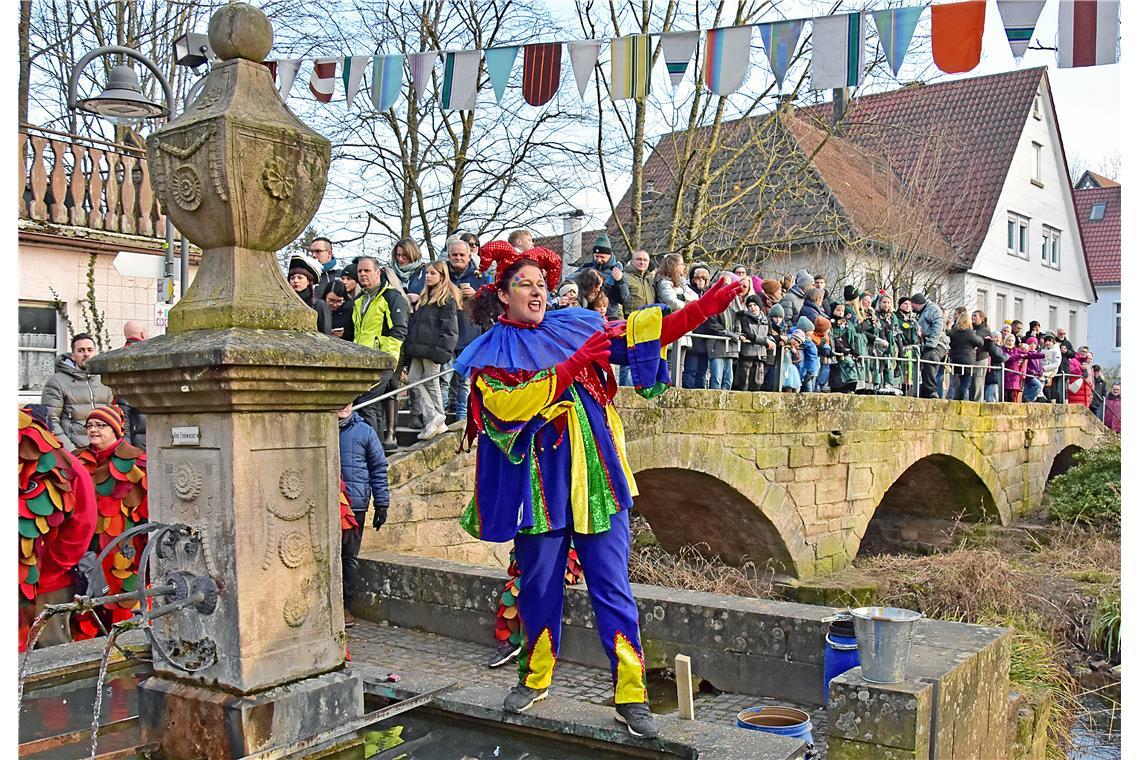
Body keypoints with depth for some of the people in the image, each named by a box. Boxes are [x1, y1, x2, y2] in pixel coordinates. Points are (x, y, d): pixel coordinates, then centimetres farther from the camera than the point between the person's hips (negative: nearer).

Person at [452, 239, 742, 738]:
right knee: (540, 587, 10)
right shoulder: (490, 355, 3)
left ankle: (631, 698, 5)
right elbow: (508, 405, -14)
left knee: (612, 589, -1)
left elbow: (637, 333, 2)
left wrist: (702, 308, -10)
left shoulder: (574, 326, 11)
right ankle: (535, 679, 31)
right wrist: (571, 366, -18)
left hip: (594, 479, 1)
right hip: (541, 485, -1)